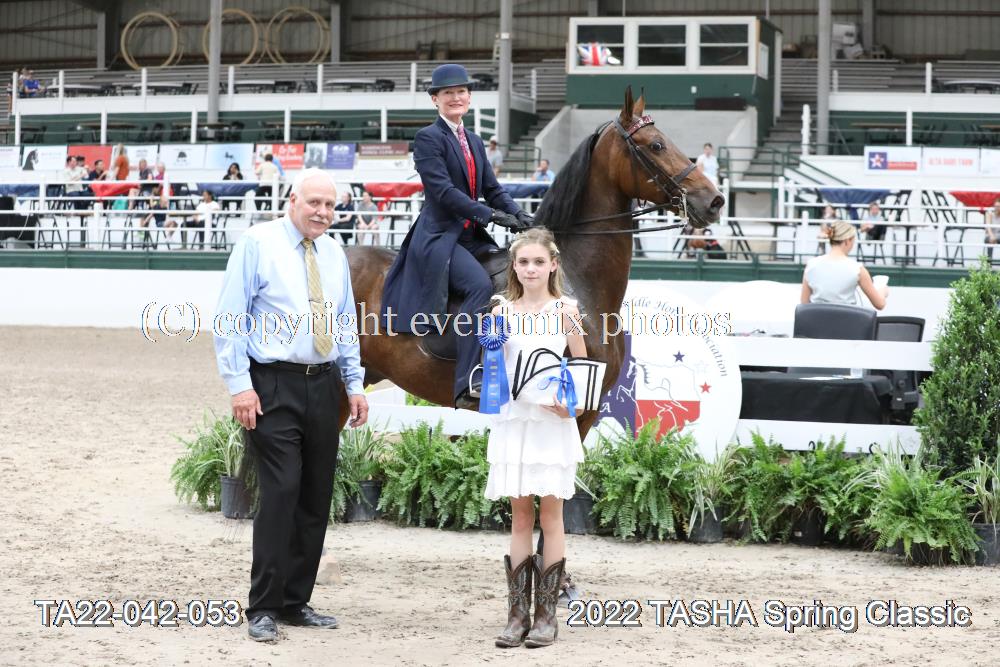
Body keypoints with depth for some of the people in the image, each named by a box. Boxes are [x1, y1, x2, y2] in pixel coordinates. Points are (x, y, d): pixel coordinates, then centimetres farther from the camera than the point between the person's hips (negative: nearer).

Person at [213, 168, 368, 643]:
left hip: (324, 385, 6)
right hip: (273, 386, -6)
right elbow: (229, 319, -8)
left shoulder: (334, 253, 14)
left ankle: (295, 602, 16)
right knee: (280, 493, -13)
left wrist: (355, 384, 12)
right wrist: (239, 385, -15)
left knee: (316, 499, 7)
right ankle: (263, 609, -6)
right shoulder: (257, 244, -4)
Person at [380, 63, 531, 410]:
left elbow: (492, 188, 17)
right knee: (481, 285, -30)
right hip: (439, 237, -8)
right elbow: (442, 190, -15)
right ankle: (466, 387, -34)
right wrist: (490, 214, -22)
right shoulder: (428, 138, -3)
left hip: (472, 237, 9)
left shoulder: (474, 142, 21)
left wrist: (519, 215, -4)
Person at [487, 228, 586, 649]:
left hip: (552, 423, -2)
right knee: (519, 516, 4)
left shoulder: (564, 310, 0)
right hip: (514, 420, 2)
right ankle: (517, 614, 6)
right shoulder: (502, 311, 6)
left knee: (550, 515, 1)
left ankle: (546, 614, 6)